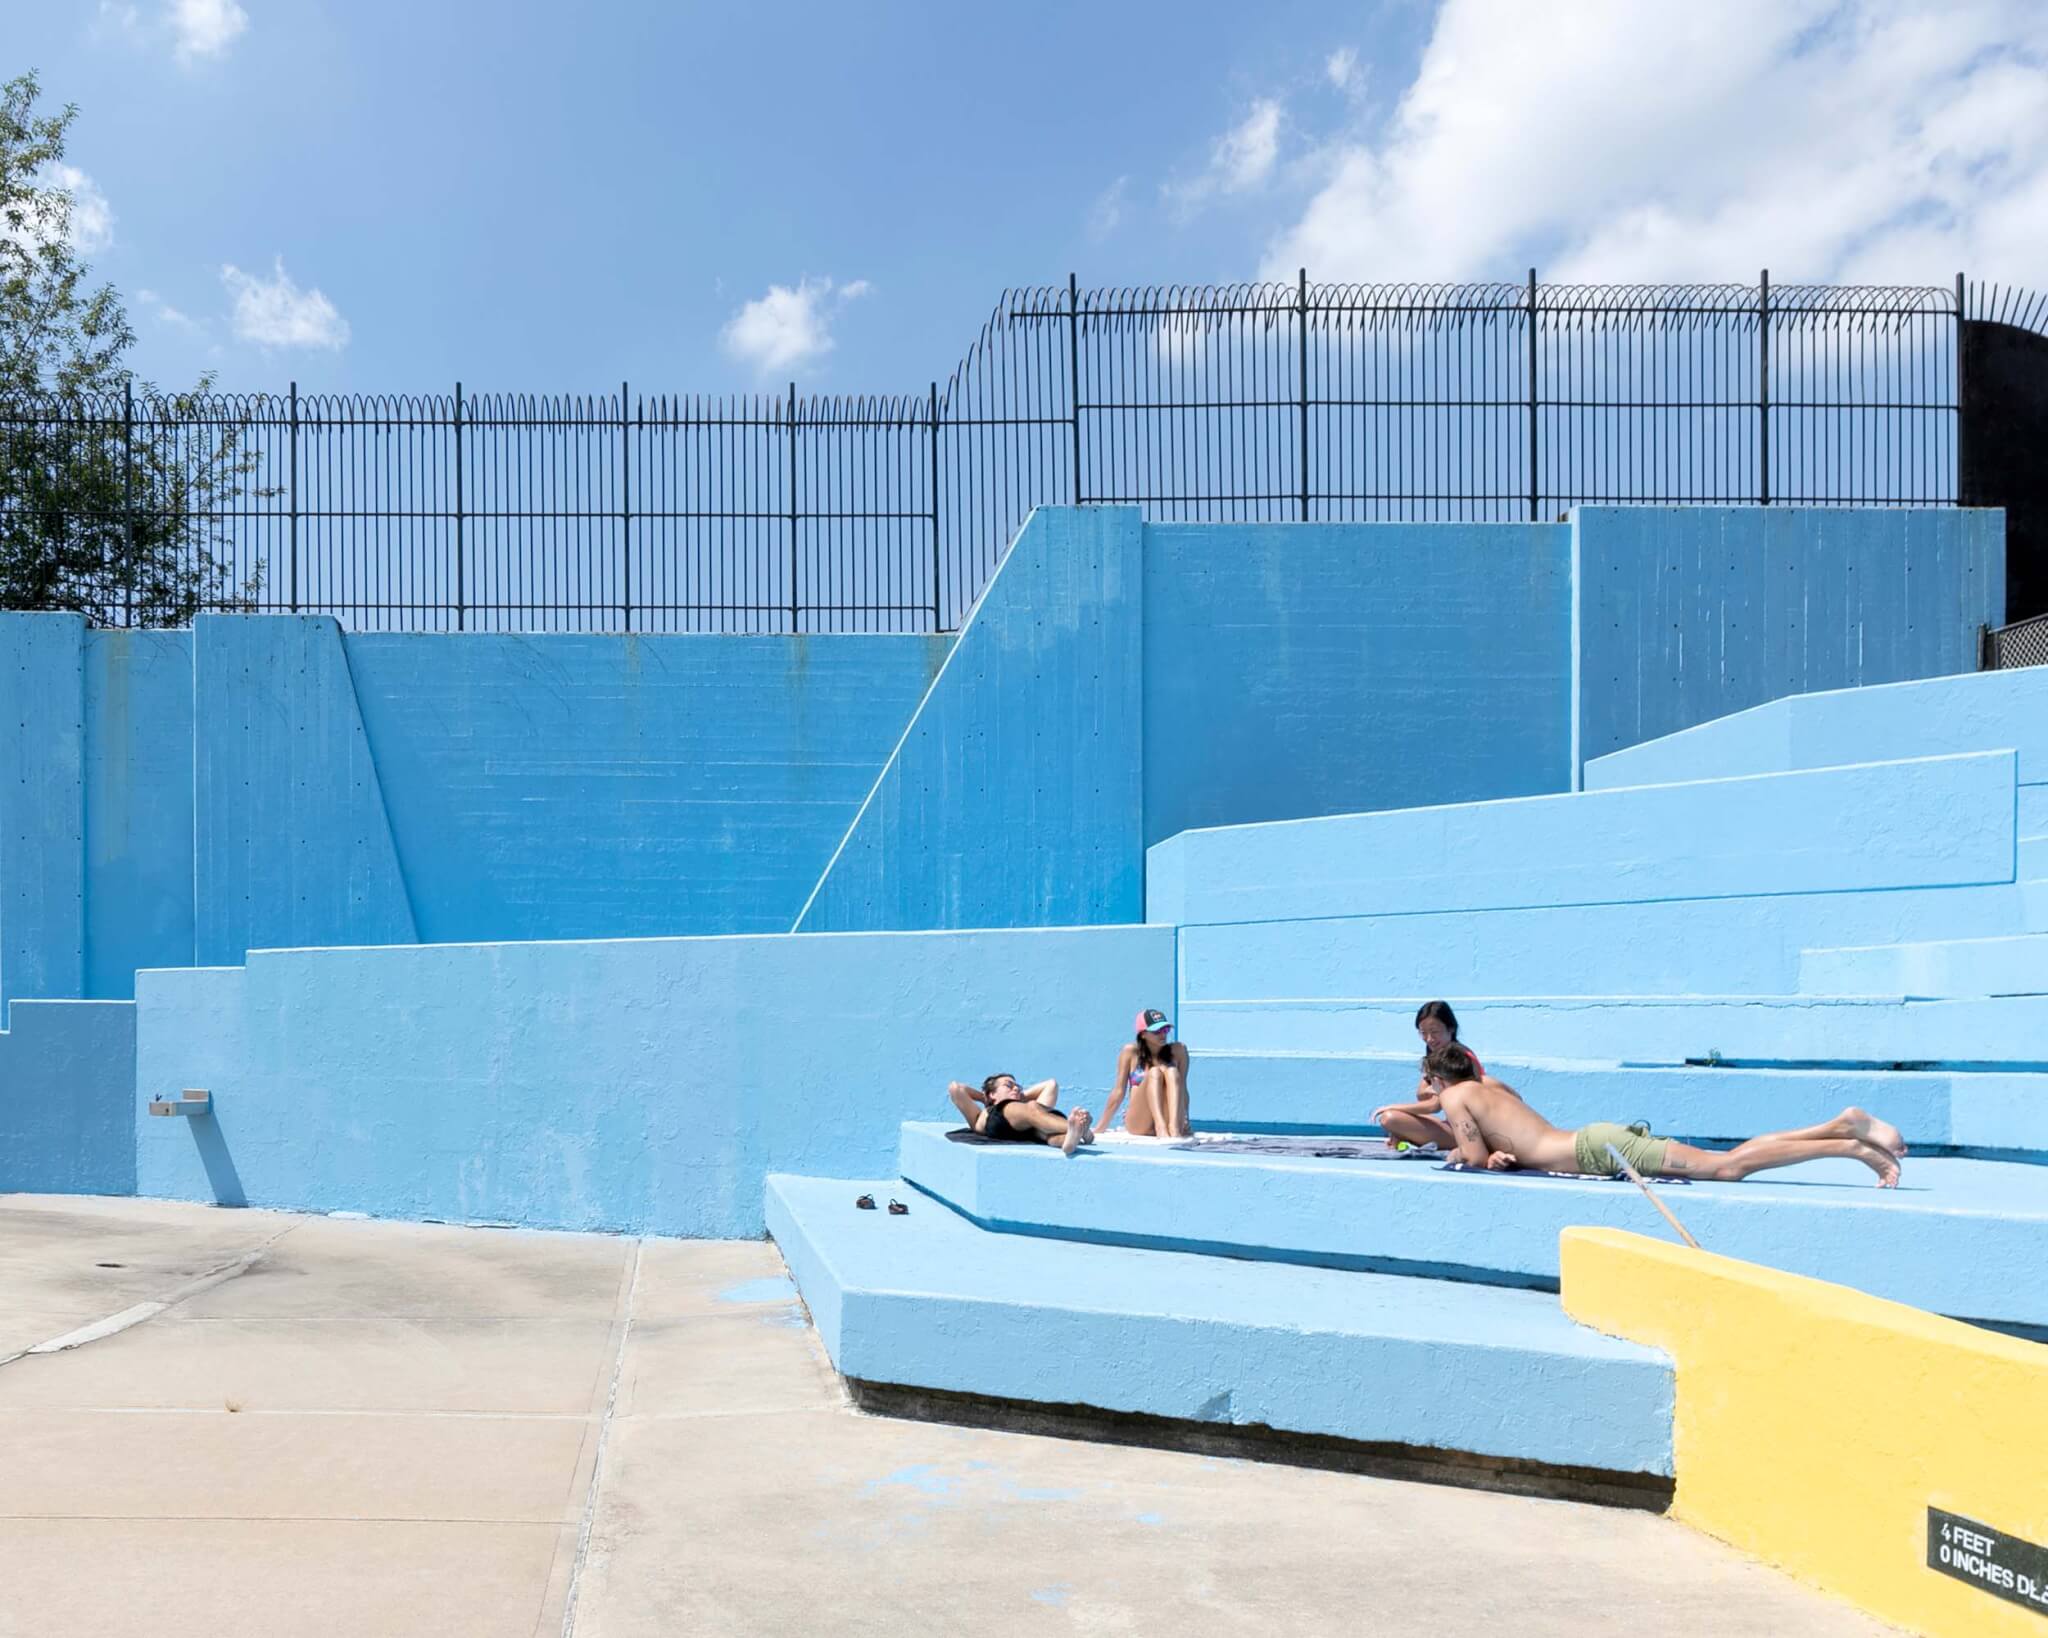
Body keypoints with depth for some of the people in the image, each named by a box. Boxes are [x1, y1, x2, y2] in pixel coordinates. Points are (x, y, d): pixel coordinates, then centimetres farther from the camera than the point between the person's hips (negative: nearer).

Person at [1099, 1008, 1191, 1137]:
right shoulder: (1131, 1052, 3)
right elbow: (1119, 1092, 3)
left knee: (1171, 1071, -21)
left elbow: (1182, 1089, 6)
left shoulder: (1178, 1051, 8)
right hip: (1138, 1126, -1)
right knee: (1154, 1073, -23)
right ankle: (1160, 1126, -45)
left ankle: (1174, 1127, -41)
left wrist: (1185, 1121, -6)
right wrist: (1099, 1130, 1)